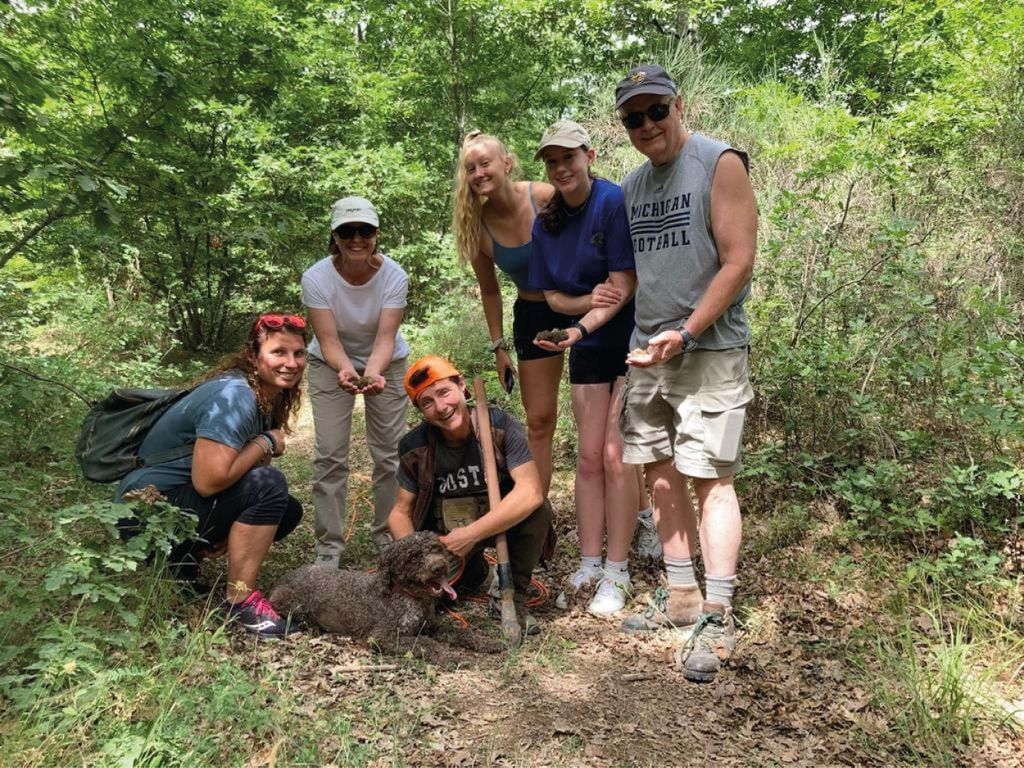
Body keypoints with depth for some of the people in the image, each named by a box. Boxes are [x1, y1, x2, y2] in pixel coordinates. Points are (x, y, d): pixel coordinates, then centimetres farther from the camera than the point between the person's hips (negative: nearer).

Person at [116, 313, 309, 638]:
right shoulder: (233, 396, -23)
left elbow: (237, 467, 9)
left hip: (182, 499, 9)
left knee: (287, 511, 2)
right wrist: (265, 443, -18)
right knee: (268, 486, -24)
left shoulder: (269, 398, 5)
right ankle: (239, 601, -16)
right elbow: (209, 480, -32)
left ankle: (182, 557, 7)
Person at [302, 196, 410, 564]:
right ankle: (328, 547, 5)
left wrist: (373, 372, -49)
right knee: (330, 453, -6)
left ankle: (388, 535, 18)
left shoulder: (394, 275, -23)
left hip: (386, 363, 1)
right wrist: (345, 370, -49)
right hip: (332, 364, 0)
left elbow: (385, 338, -29)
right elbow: (329, 341, -28)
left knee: (389, 451, 1)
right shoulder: (316, 278, -24)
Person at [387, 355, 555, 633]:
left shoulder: (501, 425, -22)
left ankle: (513, 595, -9)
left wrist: (471, 534, -37)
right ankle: (472, 570, 13)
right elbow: (401, 512, -5)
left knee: (537, 508, -33)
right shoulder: (415, 446, -13)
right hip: (447, 532, 2)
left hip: (503, 521, -2)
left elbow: (531, 491, -33)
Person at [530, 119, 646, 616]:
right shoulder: (545, 224, 4)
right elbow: (552, 295, 6)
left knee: (616, 456, -9)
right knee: (588, 457, 7)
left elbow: (623, 287, -20)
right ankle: (588, 566, 18)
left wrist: (577, 330, -31)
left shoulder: (615, 202, -16)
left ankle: (617, 573, 4)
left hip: (632, 341, -6)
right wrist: (587, 301, -15)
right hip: (589, 349, 6)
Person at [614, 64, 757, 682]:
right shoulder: (633, 184, 15)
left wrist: (685, 333, -18)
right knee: (662, 475, 8)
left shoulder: (720, 163, -5)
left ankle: (718, 621, -1)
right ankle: (682, 599, 19)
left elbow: (739, 262, -12)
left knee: (709, 478, -8)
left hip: (709, 351, -7)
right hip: (648, 352, 7)